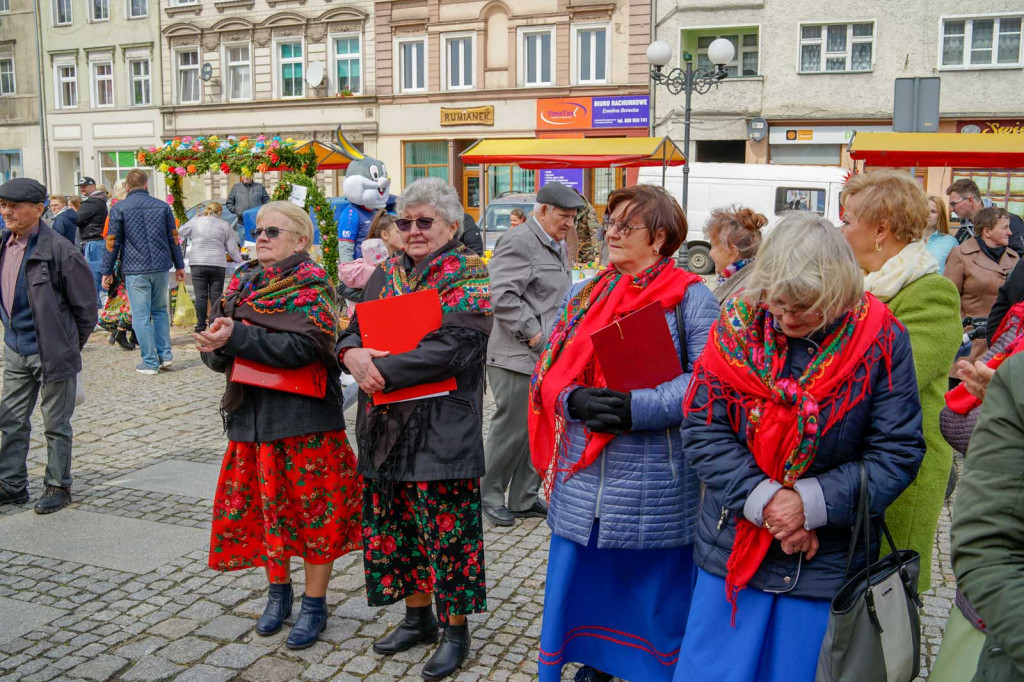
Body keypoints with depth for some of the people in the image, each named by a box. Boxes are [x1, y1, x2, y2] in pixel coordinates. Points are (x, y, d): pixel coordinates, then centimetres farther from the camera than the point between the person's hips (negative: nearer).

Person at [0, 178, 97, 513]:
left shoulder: (60, 251, -16)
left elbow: (85, 305, -10)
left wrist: (70, 346, -1)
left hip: (53, 353, -7)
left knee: (56, 425, 6)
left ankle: (58, 487, 20)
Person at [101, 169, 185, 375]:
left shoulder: (119, 208, -1)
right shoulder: (162, 206, 6)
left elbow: (113, 243, -2)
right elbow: (173, 239, 10)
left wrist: (107, 272, 5)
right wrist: (179, 266, 18)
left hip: (135, 269, -3)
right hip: (160, 267, 3)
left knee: (141, 315, 1)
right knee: (160, 311, 17)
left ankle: (150, 362, 2)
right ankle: (165, 356, 12)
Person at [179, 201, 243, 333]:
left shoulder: (195, 221, 6)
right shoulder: (224, 225, 6)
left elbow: (179, 234, 15)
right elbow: (232, 248, 8)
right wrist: (240, 261, 21)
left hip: (198, 264, 0)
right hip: (218, 265, 0)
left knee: (200, 296, 0)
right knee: (216, 296, 3)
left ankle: (201, 325, 1)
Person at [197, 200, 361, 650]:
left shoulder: (310, 286, -8)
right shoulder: (243, 284, 11)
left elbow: (302, 346, -23)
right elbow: (217, 351, 8)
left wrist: (237, 337, -25)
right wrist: (216, 347, -16)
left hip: (306, 416, -6)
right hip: (252, 416, 6)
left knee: (314, 510, 3)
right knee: (265, 507, 14)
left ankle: (314, 603, 18)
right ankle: (278, 592, 34)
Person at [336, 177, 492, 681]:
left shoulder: (468, 274, -6)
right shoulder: (387, 273, 13)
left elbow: (454, 345, -19)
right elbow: (354, 330, 11)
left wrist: (382, 369, -20)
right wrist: (352, 353, -13)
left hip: (442, 428, -6)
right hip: (385, 426, 6)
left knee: (447, 529, 1)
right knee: (394, 525, 14)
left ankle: (455, 629, 19)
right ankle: (417, 616, 33)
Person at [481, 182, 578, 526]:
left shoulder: (557, 247, 19)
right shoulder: (519, 242, -13)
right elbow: (501, 295, -23)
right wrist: (531, 333, -19)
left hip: (548, 357, 9)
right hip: (516, 357, -9)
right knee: (512, 429, -2)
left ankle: (524, 499, 23)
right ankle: (489, 496, 16)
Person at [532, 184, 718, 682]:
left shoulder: (690, 297, -5)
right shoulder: (583, 295, 11)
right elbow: (550, 370, 7)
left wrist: (637, 408, -23)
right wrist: (576, 400, -14)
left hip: (653, 485, -4)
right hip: (583, 475, 5)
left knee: (654, 591, 9)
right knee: (581, 581, 14)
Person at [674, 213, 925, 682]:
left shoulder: (880, 340, -10)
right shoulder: (739, 325, -7)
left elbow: (897, 454, -9)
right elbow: (702, 431, -8)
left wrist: (811, 503, -18)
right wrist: (762, 499, -18)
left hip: (827, 565, -1)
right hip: (732, 549, 1)